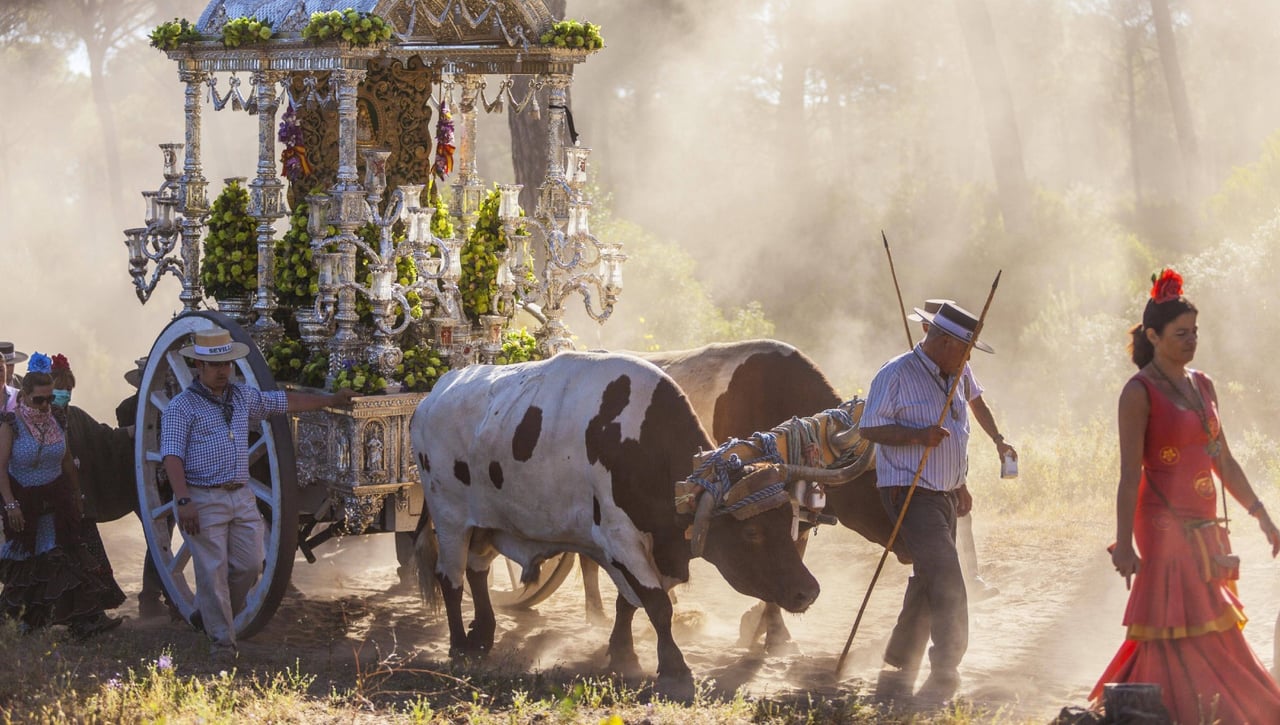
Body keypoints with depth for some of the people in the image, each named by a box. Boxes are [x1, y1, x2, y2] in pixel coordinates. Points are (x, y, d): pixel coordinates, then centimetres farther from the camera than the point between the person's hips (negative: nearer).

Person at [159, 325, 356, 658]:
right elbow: (172, 456, -11)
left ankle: (209, 615, 24)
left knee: (250, 565, 2)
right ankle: (221, 639, 4)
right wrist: (184, 500, -21)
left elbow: (287, 401, 27)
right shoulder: (182, 406, -5)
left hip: (241, 497, 6)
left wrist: (330, 400, 32)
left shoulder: (243, 397, 14)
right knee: (213, 571, -5)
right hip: (203, 499, -6)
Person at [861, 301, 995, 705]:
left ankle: (895, 677, 19)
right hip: (911, 494, -9)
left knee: (927, 587, 11)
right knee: (946, 580, -18)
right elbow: (869, 427, -13)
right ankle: (945, 675, -17)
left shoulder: (951, 379, 17)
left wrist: (960, 486, 24)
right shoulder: (896, 375, -10)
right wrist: (917, 435, -24)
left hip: (944, 496, 9)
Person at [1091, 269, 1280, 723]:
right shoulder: (1140, 393, -9)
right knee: (1189, 637, -9)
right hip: (1166, 526, -7)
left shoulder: (1201, 385, 13)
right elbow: (1130, 474, -15)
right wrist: (1124, 544, -20)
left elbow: (1223, 462, 18)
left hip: (1204, 528, 7)